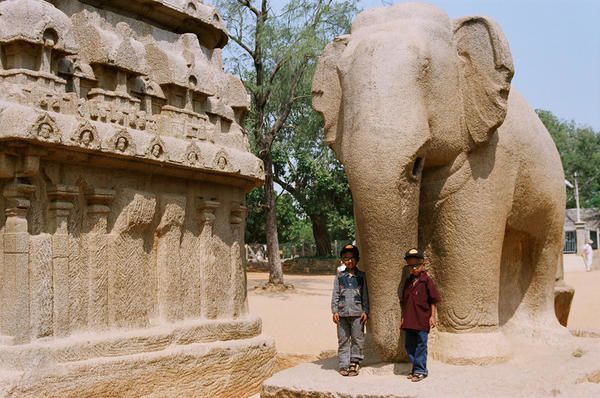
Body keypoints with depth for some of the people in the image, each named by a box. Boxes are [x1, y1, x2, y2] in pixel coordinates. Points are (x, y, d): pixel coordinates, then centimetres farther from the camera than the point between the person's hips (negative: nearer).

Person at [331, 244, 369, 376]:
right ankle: (344, 365, 8)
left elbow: (365, 295, 5)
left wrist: (365, 311, -2)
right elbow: (335, 294, 8)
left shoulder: (361, 276, 6)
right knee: (343, 340, 4)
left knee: (357, 339, 0)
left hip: (357, 312, -1)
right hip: (342, 312, 1)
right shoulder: (339, 276, 9)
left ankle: (354, 362, 11)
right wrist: (334, 311, 0)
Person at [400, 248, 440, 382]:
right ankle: (415, 368, 21)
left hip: (422, 320, -6)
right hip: (409, 320, 6)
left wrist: (433, 316, -7)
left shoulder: (427, 281, -6)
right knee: (409, 345, 10)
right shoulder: (408, 282, 11)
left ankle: (420, 370, 7)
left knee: (421, 345, -1)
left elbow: (433, 300, -5)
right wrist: (403, 317, 16)